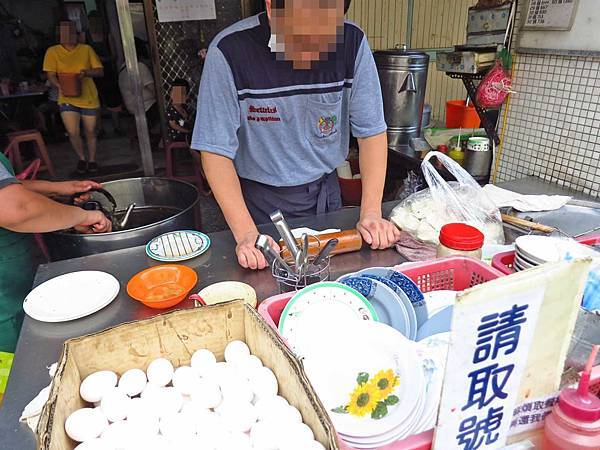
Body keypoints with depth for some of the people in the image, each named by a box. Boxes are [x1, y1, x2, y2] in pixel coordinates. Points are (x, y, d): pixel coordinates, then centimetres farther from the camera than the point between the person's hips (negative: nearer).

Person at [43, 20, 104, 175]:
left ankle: (92, 160, 29)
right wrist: (59, 86, -22)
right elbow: (51, 75, -1)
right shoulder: (53, 51, 2)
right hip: (67, 99, 0)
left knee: (90, 131, 9)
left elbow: (100, 71, 1)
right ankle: (82, 158, 18)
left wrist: (86, 72, -19)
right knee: (72, 132, -9)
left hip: (89, 97, 0)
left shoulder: (86, 49, 2)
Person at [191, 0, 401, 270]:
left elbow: (372, 131, -10)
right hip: (260, 199, -2)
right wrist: (246, 234, -27)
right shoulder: (229, 51, -23)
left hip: (325, 190, 3)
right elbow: (216, 150, -20)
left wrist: (371, 212, -18)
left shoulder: (352, 43, -16)